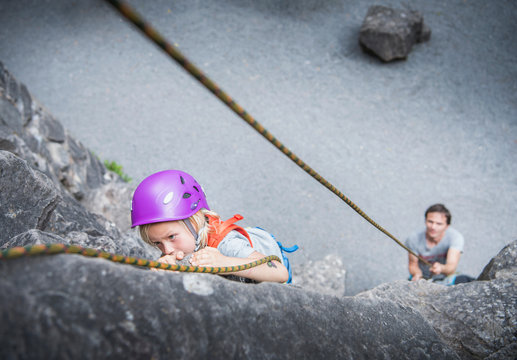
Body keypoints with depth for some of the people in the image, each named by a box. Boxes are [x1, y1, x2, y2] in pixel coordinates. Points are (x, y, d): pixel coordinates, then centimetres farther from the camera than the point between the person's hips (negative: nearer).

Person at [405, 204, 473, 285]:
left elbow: (452, 267, -30)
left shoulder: (455, 237, -20)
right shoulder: (413, 240, -17)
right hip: (423, 280, -2)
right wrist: (417, 274, -26)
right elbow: (412, 264, -4)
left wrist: (441, 268, -52)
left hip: (446, 279, 2)